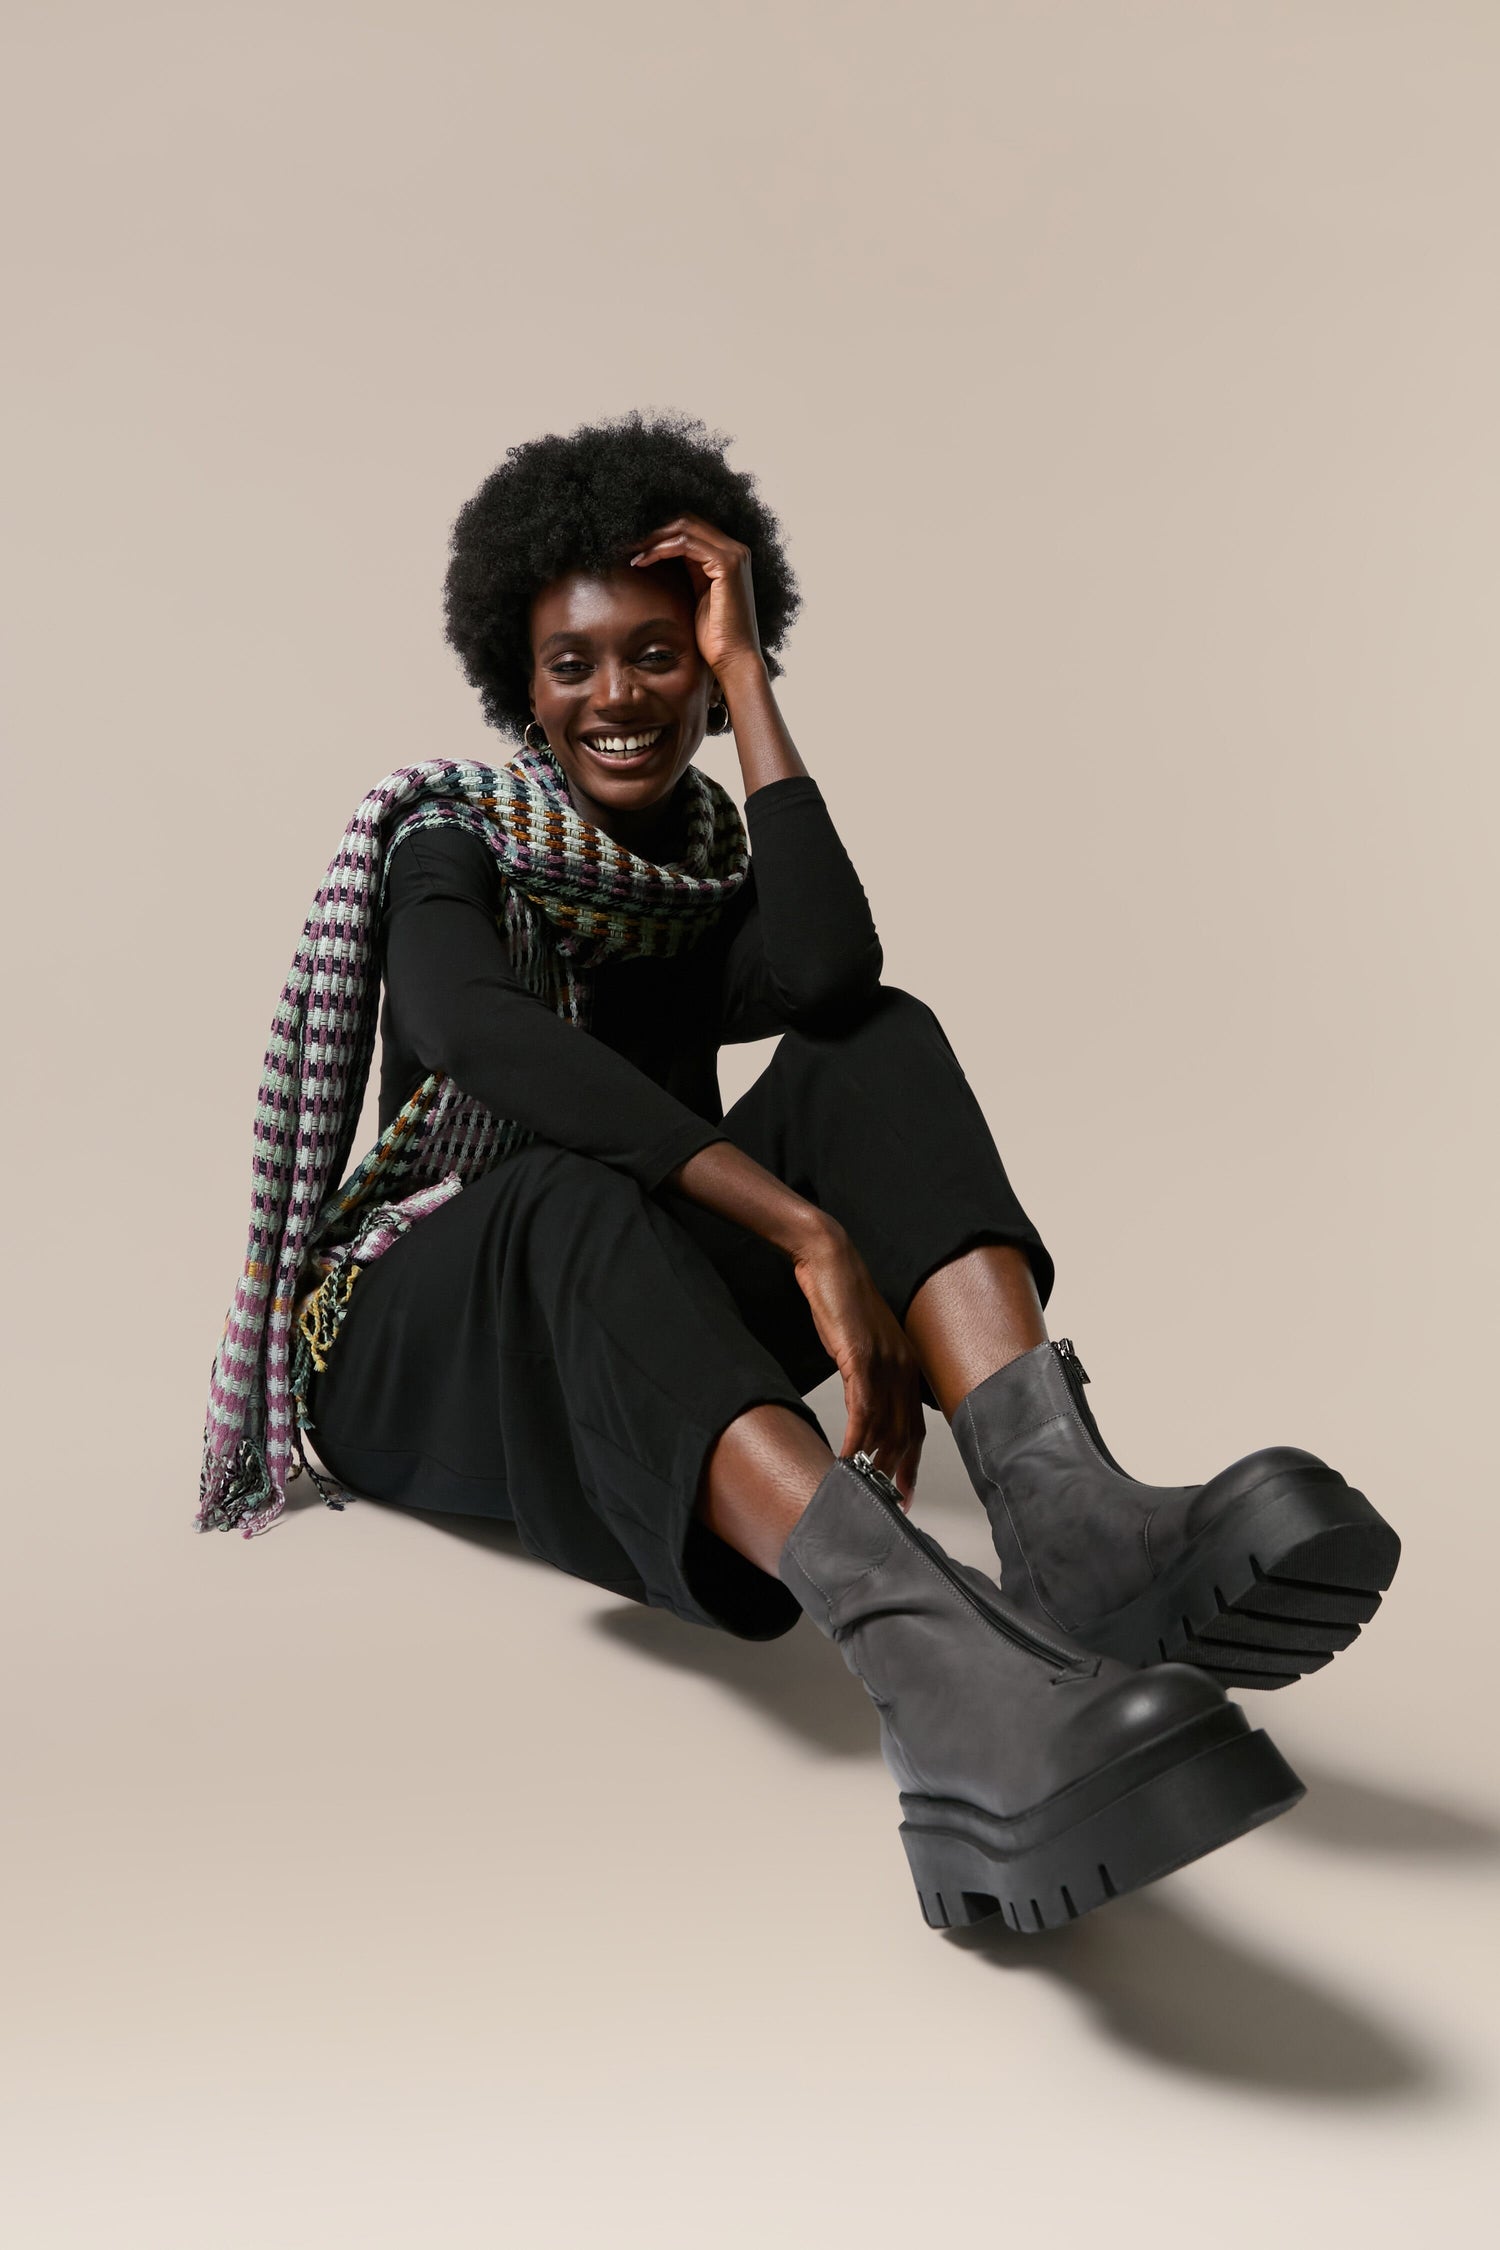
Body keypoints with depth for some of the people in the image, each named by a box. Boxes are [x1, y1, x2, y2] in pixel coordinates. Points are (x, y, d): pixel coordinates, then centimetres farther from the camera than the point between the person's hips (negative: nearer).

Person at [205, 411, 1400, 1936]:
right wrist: (809, 1233, -38)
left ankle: (1061, 1511, -46)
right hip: (423, 1353, -3)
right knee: (577, 1193, -39)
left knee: (875, 1047, -20)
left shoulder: (721, 881, 9)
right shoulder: (456, 847, -2)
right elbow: (477, 1034, -28)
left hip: (645, 1327, 4)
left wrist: (744, 676, -10)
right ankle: (938, 1666, -66)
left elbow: (828, 980, -19)